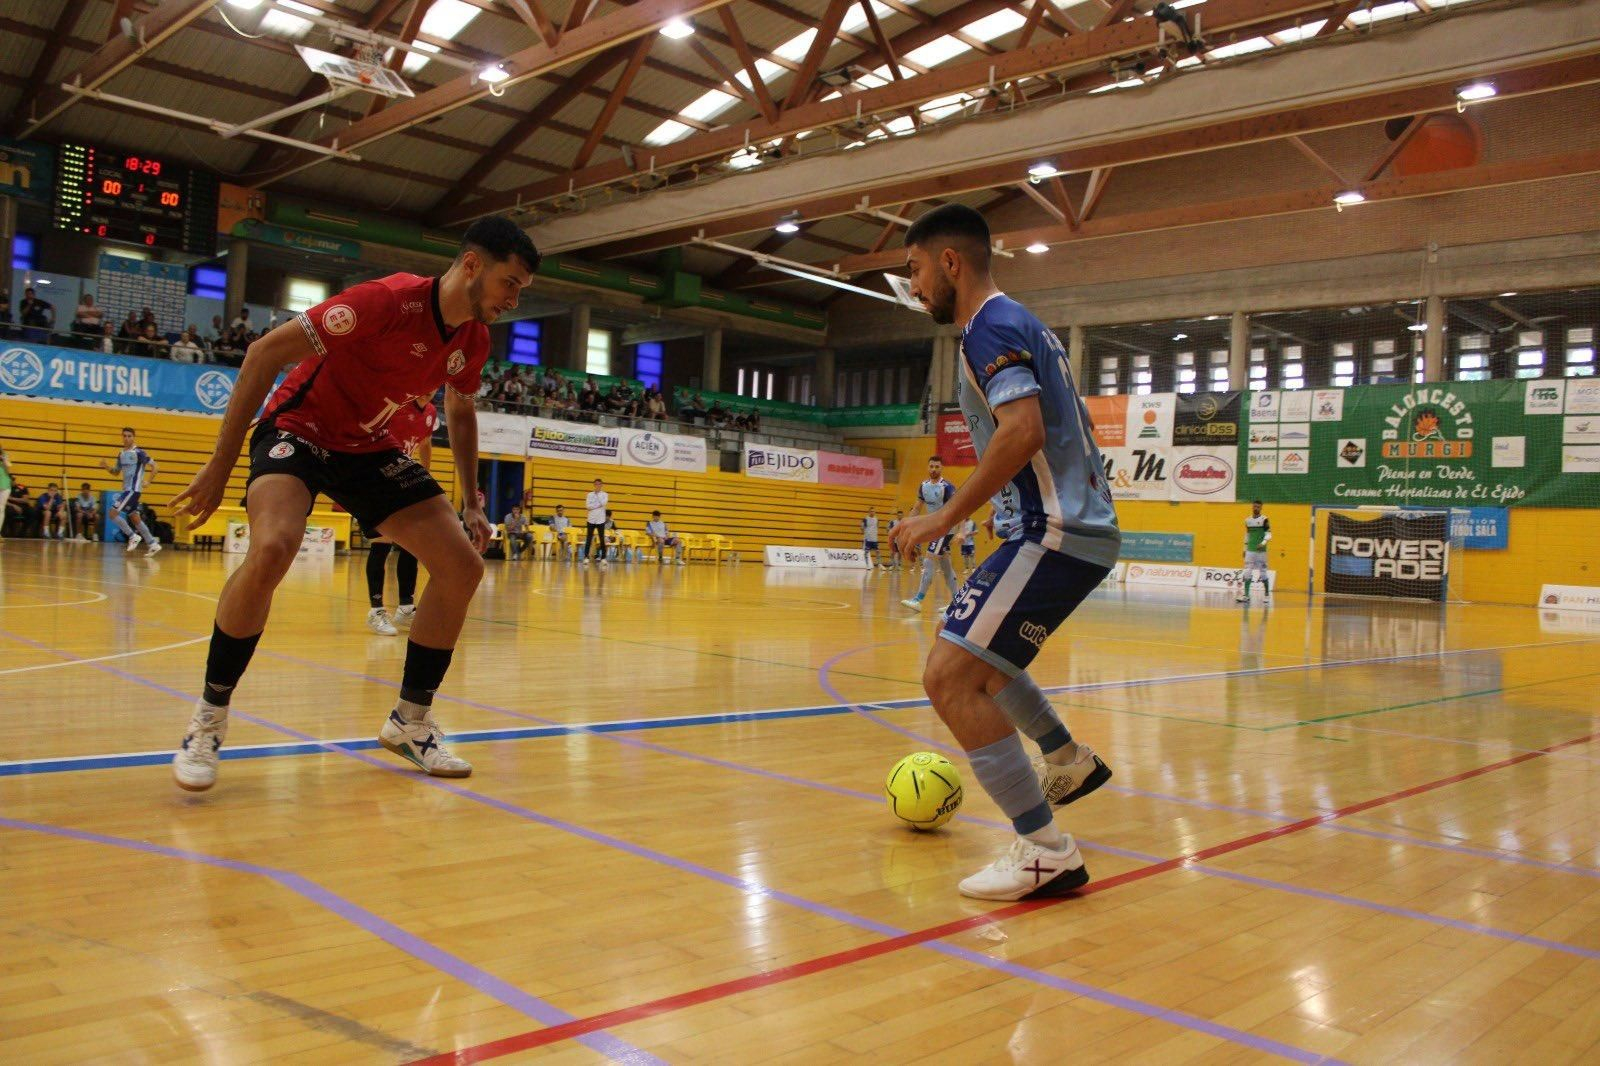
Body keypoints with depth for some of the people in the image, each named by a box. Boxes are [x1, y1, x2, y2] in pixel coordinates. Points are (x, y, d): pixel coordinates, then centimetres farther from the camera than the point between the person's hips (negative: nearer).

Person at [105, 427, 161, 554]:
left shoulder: (138, 452, -10)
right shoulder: (121, 454, 13)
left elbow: (154, 465, -10)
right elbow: (116, 472, 21)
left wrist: (148, 481, -18)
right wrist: (107, 467, 1)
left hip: (133, 490, -8)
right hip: (126, 489, 8)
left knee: (113, 514, -13)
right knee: (135, 518, 9)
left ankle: (133, 536, -3)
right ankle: (153, 544, 13)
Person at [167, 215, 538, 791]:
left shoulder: (474, 340, -5)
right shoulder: (388, 300, -27)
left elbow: (460, 412, 16)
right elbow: (264, 353, -25)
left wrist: (471, 502, 10)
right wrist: (220, 465, -24)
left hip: (370, 448, 7)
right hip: (298, 428, -6)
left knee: (463, 565, -6)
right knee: (273, 548, -34)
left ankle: (410, 722, 10)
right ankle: (208, 718, -12)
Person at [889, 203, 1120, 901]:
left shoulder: (991, 326, -11)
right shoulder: (1022, 326, 20)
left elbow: (1025, 429, -26)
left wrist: (946, 517, -21)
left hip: (1058, 534, -11)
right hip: (1082, 528, 11)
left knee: (949, 678, -15)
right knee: (971, 654, 27)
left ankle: (1045, 854, -12)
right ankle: (1068, 761, 37)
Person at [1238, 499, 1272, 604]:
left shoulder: (1264, 520, -4)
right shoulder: (1248, 520, 11)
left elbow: (1269, 534, -9)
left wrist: (1263, 543, -26)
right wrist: (1244, 549, 18)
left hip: (1261, 550, -4)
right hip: (1250, 550, 4)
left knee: (1263, 572, 1)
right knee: (1247, 573, -3)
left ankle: (1267, 595, 13)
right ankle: (1245, 595, -4)